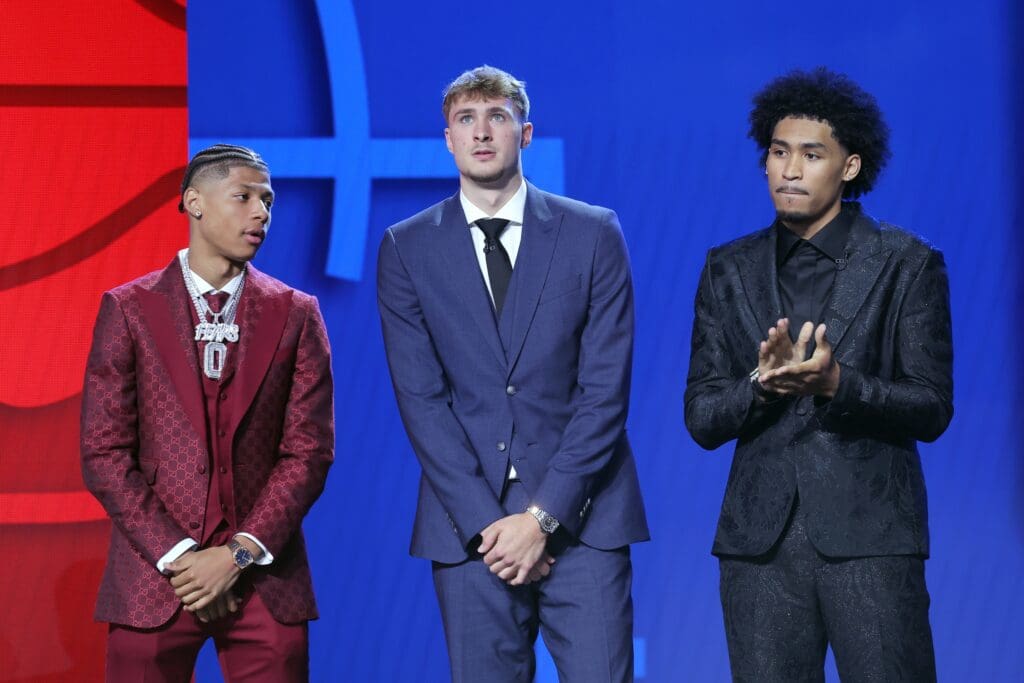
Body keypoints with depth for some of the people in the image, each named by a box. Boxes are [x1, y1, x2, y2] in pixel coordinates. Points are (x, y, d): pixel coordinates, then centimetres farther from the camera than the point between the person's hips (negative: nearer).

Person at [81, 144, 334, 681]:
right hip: (154, 578, -1)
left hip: (264, 577, 1)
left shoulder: (296, 314, 6)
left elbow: (309, 450, 2)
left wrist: (241, 555, -9)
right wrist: (177, 556, -9)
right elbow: (105, 453, -1)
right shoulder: (128, 310, 3)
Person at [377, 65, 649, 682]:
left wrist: (543, 516, -10)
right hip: (470, 523, 1)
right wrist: (485, 522, -9)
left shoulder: (594, 234, 3)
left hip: (580, 516, -1)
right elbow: (421, 398, 0)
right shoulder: (407, 249, 6)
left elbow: (605, 389, -2)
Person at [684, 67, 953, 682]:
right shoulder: (729, 271, 11)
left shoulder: (907, 264, 2)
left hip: (871, 537, -3)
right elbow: (701, 419, 7)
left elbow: (932, 410, -2)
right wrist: (763, 383, -13)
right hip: (760, 539, 3)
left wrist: (836, 383, -18)